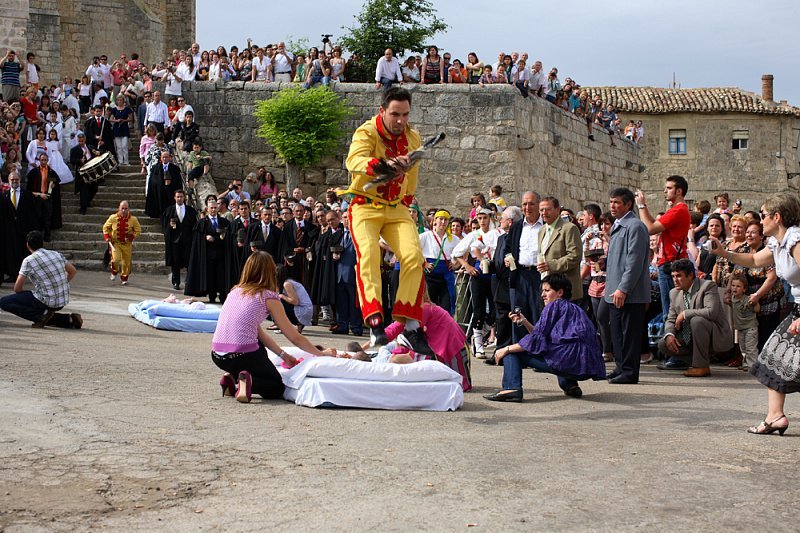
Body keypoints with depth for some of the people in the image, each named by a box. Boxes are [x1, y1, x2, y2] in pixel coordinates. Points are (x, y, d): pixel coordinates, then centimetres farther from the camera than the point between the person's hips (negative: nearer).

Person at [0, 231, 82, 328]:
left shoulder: (29, 261, -8)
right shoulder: (56, 254, 8)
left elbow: (17, 288, -5)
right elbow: (73, 271, 20)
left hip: (47, 301, -7)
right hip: (62, 302, 7)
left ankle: (41, 315, -10)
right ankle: (69, 320, 11)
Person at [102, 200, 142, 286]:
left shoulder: (133, 219, -9)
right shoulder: (113, 218, -7)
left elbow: (138, 230, 2)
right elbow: (105, 227, 8)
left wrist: (131, 236, -14)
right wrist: (107, 237, -6)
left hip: (127, 244, 1)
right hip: (115, 243, -1)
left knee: (127, 262, 6)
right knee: (116, 259, -21)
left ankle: (124, 278, 30)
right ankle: (114, 272, 10)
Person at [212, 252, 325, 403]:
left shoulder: (235, 291, 16)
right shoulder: (269, 297, -1)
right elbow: (296, 338, 4)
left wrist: (283, 354, 23)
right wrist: (322, 355, 17)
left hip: (217, 356, 6)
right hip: (241, 356, -6)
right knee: (277, 387, 17)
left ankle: (233, 376, 12)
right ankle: (249, 381, -12)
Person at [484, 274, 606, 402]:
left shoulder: (555, 305, 2)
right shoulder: (575, 308, 27)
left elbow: (536, 339, -6)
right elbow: (543, 336, 26)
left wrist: (507, 349, 0)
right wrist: (524, 322, 18)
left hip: (568, 360, -9)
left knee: (512, 353, 1)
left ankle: (511, 388, -20)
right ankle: (570, 386, 25)